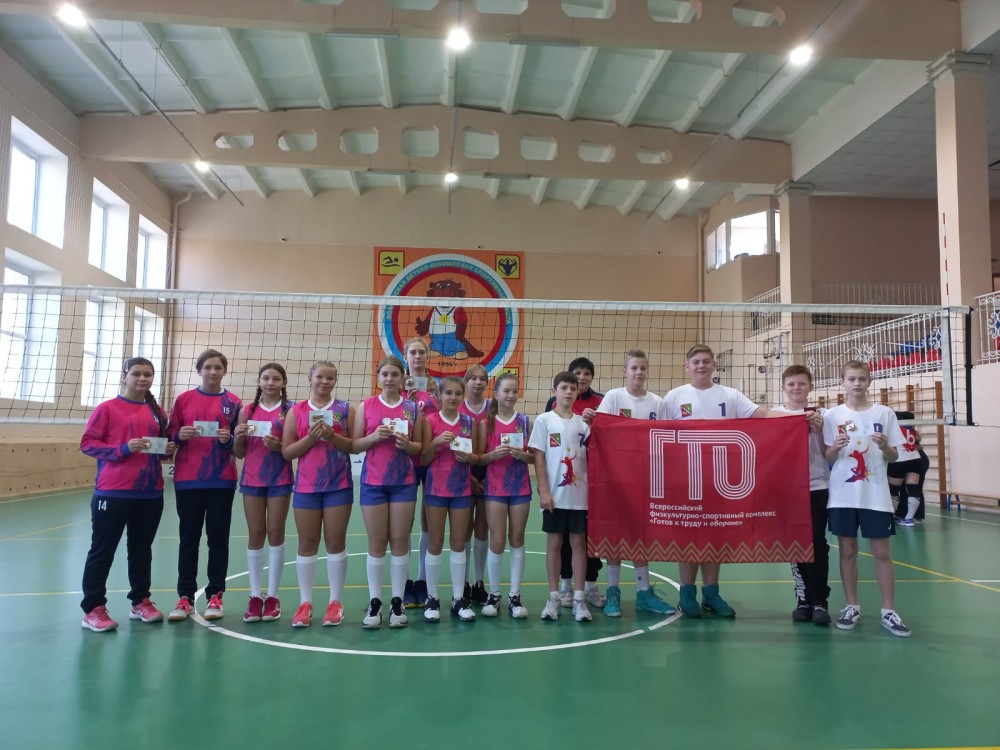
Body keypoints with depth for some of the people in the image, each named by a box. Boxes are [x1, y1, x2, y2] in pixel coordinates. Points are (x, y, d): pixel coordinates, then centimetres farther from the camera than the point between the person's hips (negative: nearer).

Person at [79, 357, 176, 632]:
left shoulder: (157, 412, 11)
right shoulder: (107, 408, -4)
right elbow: (87, 443, -7)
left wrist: (167, 449, -1)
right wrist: (123, 449, -19)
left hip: (150, 493, 5)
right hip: (113, 492, -5)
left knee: (142, 550, 14)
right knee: (102, 550, 3)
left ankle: (140, 602, 25)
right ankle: (93, 609, 12)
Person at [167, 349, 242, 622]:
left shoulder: (234, 403, 4)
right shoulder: (183, 399, 6)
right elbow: (170, 436, 8)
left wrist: (229, 439, -13)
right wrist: (180, 436, -12)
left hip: (222, 480, -1)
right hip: (188, 480, 1)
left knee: (218, 538, 5)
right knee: (188, 538, 7)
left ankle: (215, 596, 15)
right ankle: (185, 597, 16)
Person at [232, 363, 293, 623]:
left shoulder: (291, 410, -1)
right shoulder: (247, 411, 6)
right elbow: (239, 453, 9)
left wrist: (279, 446, -20)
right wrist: (238, 437, -11)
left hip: (280, 480, -2)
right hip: (252, 479, 2)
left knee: (276, 534, 3)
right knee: (255, 535, 6)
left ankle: (273, 596, 11)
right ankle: (255, 596, 13)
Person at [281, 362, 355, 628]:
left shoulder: (345, 409, 2)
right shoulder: (297, 411, 5)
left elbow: (355, 446, -1)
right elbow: (287, 451, 1)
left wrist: (333, 436, -16)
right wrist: (311, 438, -14)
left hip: (339, 486, -1)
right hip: (306, 486, 1)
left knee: (336, 542, 4)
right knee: (307, 543, 7)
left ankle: (336, 602, 14)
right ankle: (305, 602, 16)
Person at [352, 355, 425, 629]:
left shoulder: (413, 408, 4)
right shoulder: (365, 406, 2)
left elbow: (420, 446, 7)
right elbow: (355, 445, 0)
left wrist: (407, 444, -13)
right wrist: (374, 436, -17)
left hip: (404, 482, 1)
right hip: (373, 482, -1)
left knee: (400, 541, 3)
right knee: (376, 543, 4)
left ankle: (397, 602, 13)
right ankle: (374, 603, 13)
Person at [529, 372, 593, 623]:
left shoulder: (583, 423, 7)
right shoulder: (544, 420, 0)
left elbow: (591, 457, 9)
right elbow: (538, 457, -3)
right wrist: (543, 491, -9)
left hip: (579, 494, 2)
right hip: (554, 494, -2)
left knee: (579, 542, 5)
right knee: (554, 542, 5)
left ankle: (578, 598, 13)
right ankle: (554, 597, 16)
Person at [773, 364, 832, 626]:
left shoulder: (819, 415, 1)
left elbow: (827, 454, 0)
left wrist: (818, 431, -15)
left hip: (817, 487, -1)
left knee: (817, 542, -1)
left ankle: (820, 600, 8)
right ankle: (803, 599, 17)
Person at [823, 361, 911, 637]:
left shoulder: (884, 414, 2)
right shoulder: (832, 416, 1)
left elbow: (894, 457, 4)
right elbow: (827, 458, 2)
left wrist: (885, 446, -17)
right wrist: (835, 448, -19)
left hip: (876, 495, 0)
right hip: (843, 495, 0)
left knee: (882, 552, 4)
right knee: (847, 551, 8)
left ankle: (888, 611, 15)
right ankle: (852, 607, 19)